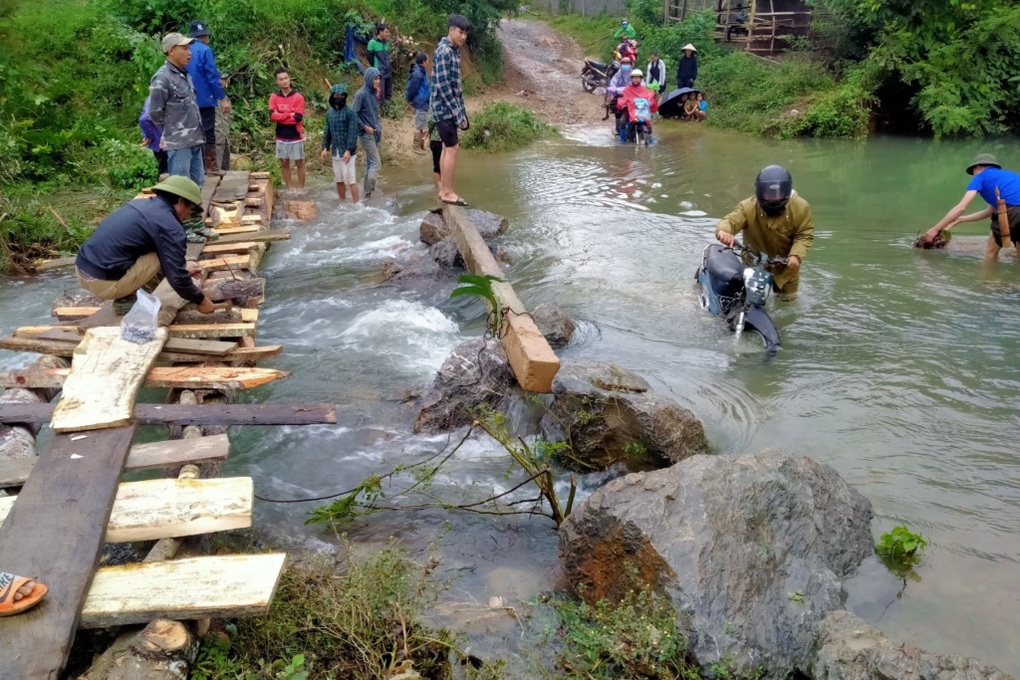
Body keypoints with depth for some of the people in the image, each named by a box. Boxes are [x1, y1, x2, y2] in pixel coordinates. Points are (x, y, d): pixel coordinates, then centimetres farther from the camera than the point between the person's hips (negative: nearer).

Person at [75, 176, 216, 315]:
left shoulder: (142, 203, 15)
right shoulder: (169, 226, -12)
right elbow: (176, 277, -11)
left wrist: (182, 267, 34)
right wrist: (200, 300, 4)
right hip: (104, 282, -9)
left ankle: (125, 298, 15)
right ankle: (125, 301, 2)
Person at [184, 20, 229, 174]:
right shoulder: (205, 50, -9)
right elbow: (212, 76, -13)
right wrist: (222, 98, -10)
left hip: (189, 101, 6)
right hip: (205, 99, -6)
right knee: (208, 133, -1)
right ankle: (211, 166, -2)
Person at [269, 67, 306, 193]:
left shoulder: (298, 97, -6)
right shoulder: (274, 97, 2)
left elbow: (298, 117, -16)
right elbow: (272, 115, -11)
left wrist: (281, 117, -12)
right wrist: (290, 114, -16)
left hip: (296, 137, -3)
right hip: (281, 137, 3)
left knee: (299, 163, 4)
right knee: (284, 163, 9)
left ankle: (301, 188, 13)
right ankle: (290, 188, 19)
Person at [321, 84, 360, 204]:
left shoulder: (350, 112, -10)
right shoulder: (329, 113, 11)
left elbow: (353, 133, -15)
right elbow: (327, 131, 17)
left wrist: (349, 150, -21)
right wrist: (325, 147, 9)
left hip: (347, 151, -7)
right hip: (335, 151, 7)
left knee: (350, 179, -6)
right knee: (339, 179, 13)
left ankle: (356, 204, 0)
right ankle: (342, 203, 24)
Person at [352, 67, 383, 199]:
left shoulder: (374, 93, 8)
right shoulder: (361, 94, -15)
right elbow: (353, 113, -16)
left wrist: (379, 126, 13)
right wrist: (365, 127, -15)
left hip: (375, 132, 7)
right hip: (366, 133, -7)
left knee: (370, 162, 11)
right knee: (376, 162, -10)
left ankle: (368, 191, 17)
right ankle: (369, 192, -7)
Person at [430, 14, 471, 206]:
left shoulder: (453, 51, 13)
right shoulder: (444, 51, -17)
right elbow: (443, 86, -22)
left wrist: (462, 111, 15)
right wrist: (458, 113, -19)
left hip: (450, 108, 10)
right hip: (445, 107, -10)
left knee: (448, 148, 12)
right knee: (452, 148, -7)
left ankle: (444, 190, 18)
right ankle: (448, 193, -1)